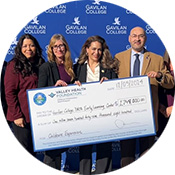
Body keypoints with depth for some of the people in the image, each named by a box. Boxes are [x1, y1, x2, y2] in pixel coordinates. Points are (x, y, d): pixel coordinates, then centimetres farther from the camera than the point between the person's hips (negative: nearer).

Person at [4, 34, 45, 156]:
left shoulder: (41, 65, 12)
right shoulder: (15, 65, -5)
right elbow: (9, 92, -9)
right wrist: (17, 115, -13)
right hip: (22, 118, -5)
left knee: (33, 150, 12)